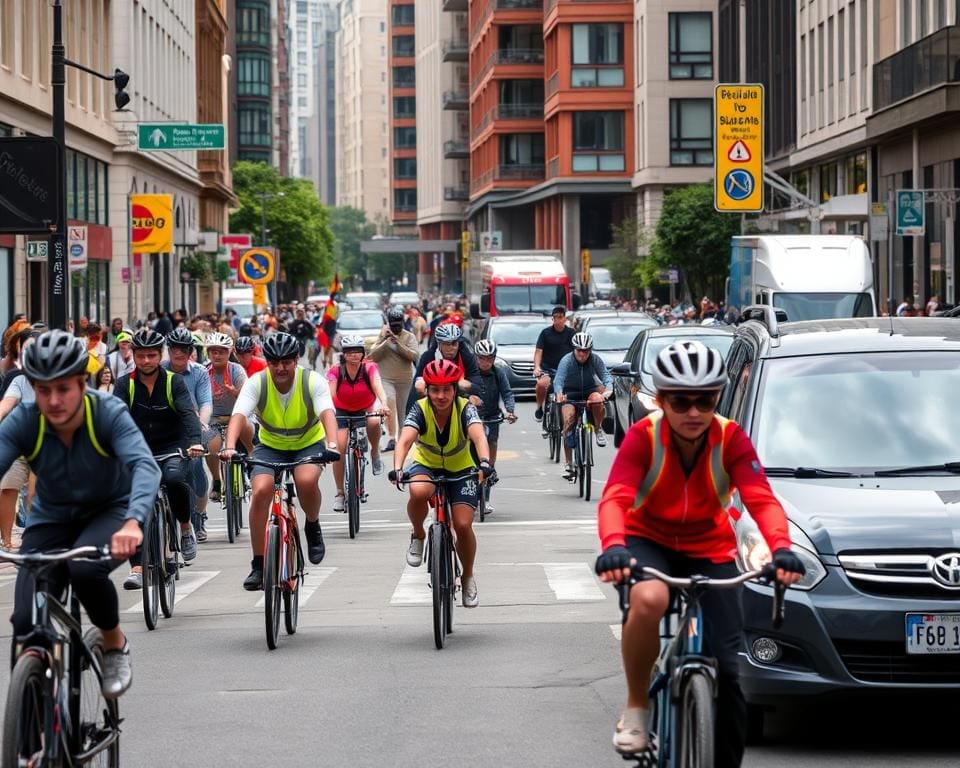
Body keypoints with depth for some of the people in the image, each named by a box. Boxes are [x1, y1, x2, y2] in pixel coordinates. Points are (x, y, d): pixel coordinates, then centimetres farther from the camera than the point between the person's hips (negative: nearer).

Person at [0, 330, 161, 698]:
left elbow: (145, 465, -39)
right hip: (51, 519, 3)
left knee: (85, 569, -35)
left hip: (110, 512, -2)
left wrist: (133, 521, -59)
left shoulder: (108, 413, -26)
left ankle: (115, 644, -6)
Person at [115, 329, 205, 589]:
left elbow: (188, 412, -18)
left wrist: (195, 441, -37)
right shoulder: (125, 385, -2)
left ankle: (186, 527, -6)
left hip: (172, 448, -2)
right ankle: (137, 567, -12)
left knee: (174, 478, -33)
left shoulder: (174, 382, -4)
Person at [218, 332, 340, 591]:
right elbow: (239, 415, -32)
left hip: (309, 444, -1)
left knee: (306, 480, -34)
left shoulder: (313, 381, -21)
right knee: (261, 491, -24)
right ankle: (258, 565, -12)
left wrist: (332, 446, -55)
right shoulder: (257, 383, -19)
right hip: (270, 446, 1)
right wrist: (229, 447, -51)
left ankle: (313, 527, -1)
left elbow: (327, 413, -36)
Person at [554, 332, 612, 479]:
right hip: (570, 394, -1)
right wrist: (559, 394, -50)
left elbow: (606, 376, -19)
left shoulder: (595, 359, -13)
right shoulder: (566, 360, -18)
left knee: (596, 398, -34)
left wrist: (607, 391, -41)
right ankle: (568, 464, -13)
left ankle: (599, 430, -9)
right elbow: (558, 380, -29)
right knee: (568, 420, -20)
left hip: (589, 391, 1)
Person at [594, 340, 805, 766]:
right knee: (648, 599, -38)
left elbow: (762, 499, -29)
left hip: (710, 551, 2)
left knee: (726, 669, -8)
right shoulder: (644, 436, -22)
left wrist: (781, 547, -49)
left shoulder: (731, 439, -18)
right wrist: (612, 546, -56)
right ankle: (636, 707, -16)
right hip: (649, 541, -2)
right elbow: (615, 497, -35)